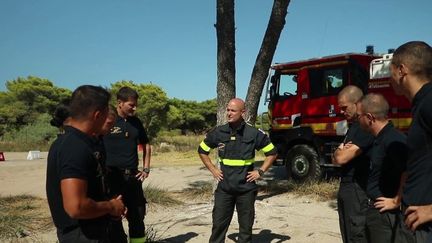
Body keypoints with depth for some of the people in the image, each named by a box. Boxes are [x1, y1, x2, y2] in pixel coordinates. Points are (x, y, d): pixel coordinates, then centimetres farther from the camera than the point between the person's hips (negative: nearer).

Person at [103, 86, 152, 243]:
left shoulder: (136, 122, 8)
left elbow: (146, 145, 20)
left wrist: (146, 168, 12)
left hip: (133, 176, 6)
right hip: (112, 177, -5)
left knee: (137, 216, 14)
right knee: (114, 219, 5)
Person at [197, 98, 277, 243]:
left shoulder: (254, 134, -7)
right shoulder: (218, 133, -2)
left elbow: (272, 152, 4)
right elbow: (202, 151, 13)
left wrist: (260, 172, -3)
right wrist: (213, 170, 5)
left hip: (246, 188, -1)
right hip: (224, 187, 1)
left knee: (246, 225, 9)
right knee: (219, 224, 5)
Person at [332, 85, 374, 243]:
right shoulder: (353, 126, 16)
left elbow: (341, 158, -22)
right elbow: (336, 159, 16)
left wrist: (340, 151, 0)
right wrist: (341, 151, -6)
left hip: (358, 189, -10)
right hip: (347, 187, 10)